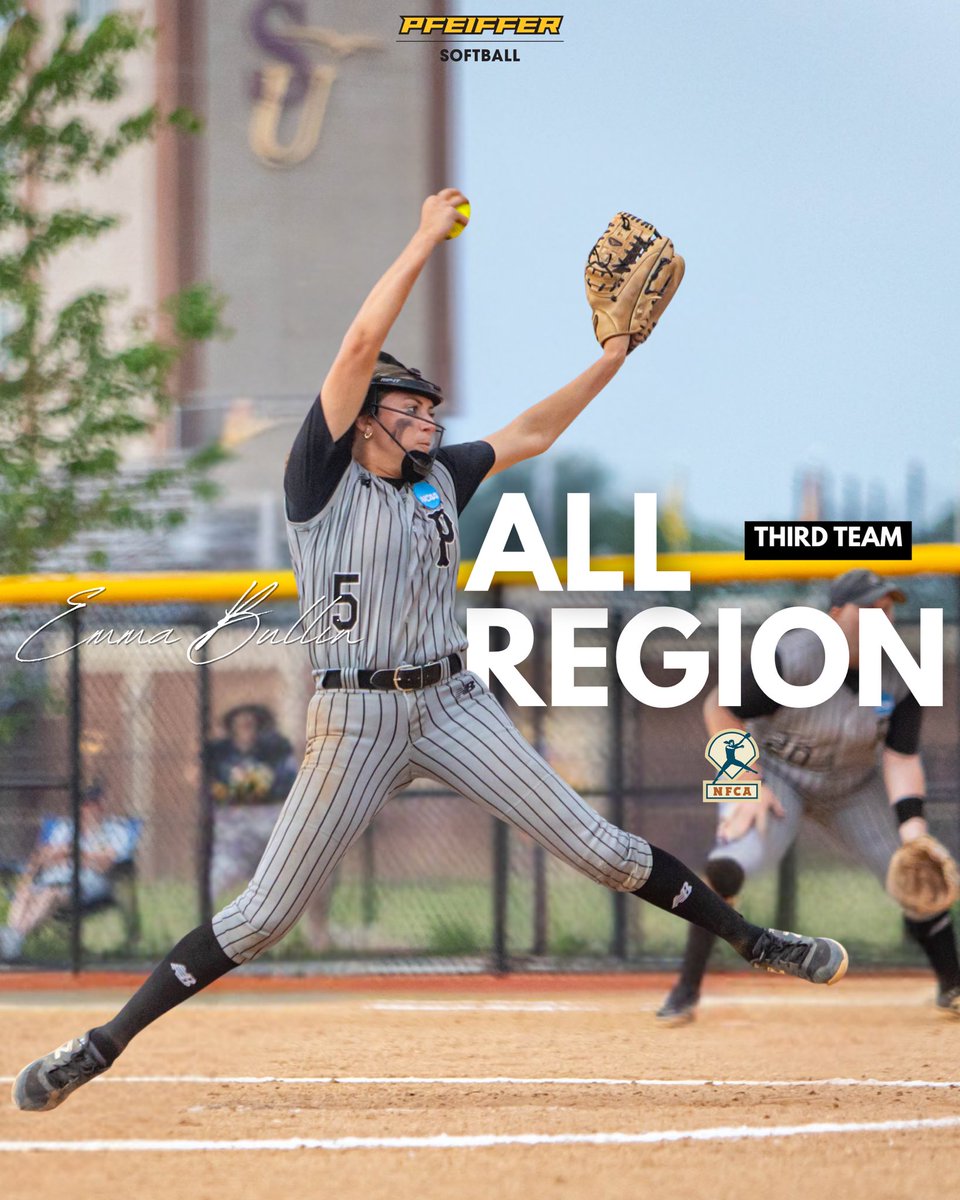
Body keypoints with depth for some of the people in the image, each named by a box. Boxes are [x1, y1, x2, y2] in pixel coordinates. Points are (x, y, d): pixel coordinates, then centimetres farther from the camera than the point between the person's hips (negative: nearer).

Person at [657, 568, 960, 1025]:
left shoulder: (899, 678, -17)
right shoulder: (795, 660, -29)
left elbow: (901, 759, -16)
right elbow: (718, 708, -19)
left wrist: (912, 824, -32)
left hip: (854, 792, 4)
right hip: (775, 778, -4)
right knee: (727, 867, -27)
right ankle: (686, 991, -14)